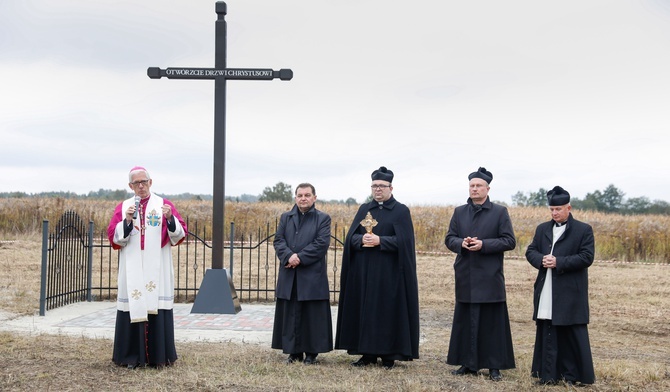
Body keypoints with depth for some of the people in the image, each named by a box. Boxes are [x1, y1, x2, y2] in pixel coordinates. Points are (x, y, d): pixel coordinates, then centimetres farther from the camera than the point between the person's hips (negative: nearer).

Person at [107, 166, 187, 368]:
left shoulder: (164, 205, 7)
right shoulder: (123, 207, 10)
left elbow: (180, 234, -1)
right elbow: (114, 237, 1)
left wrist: (170, 218, -19)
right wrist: (127, 221, -14)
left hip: (157, 270, -1)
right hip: (132, 271, 1)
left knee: (157, 309, -3)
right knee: (133, 309, -2)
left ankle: (159, 356, 5)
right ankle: (132, 357, 6)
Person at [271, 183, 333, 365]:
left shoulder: (323, 218, 2)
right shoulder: (286, 217, 12)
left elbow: (322, 243, -10)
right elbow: (278, 240, 3)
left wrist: (300, 258, -16)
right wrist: (289, 256, -17)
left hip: (313, 275, -3)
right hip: (289, 276, 3)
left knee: (312, 315, 1)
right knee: (291, 314, 6)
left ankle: (311, 352, 10)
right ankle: (294, 351, 15)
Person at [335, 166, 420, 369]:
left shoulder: (401, 211, 0)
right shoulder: (364, 209, 13)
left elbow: (404, 241, -9)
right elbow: (351, 237, 6)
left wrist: (379, 241, -18)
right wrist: (362, 239, -15)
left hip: (389, 273, -4)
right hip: (364, 271, 4)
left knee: (388, 312, -2)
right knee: (365, 311, 5)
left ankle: (389, 354, 6)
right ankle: (368, 353, 13)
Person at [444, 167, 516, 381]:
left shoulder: (500, 212, 0)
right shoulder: (459, 212, 10)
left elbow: (509, 241, -4)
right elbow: (449, 239, 10)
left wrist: (483, 244, -16)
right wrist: (461, 243, -13)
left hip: (490, 278, -3)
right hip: (465, 277, 3)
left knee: (492, 322, 1)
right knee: (465, 321, 7)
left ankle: (494, 366, 8)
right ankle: (468, 363, 16)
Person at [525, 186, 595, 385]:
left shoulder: (584, 230, -1)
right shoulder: (542, 229, 14)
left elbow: (587, 257, -9)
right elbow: (530, 251, 12)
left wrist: (559, 262, -17)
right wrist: (541, 260, -11)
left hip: (570, 293, -4)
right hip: (546, 293, 4)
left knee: (572, 333, 1)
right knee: (547, 332, 6)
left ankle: (572, 373, 10)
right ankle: (548, 373, 12)